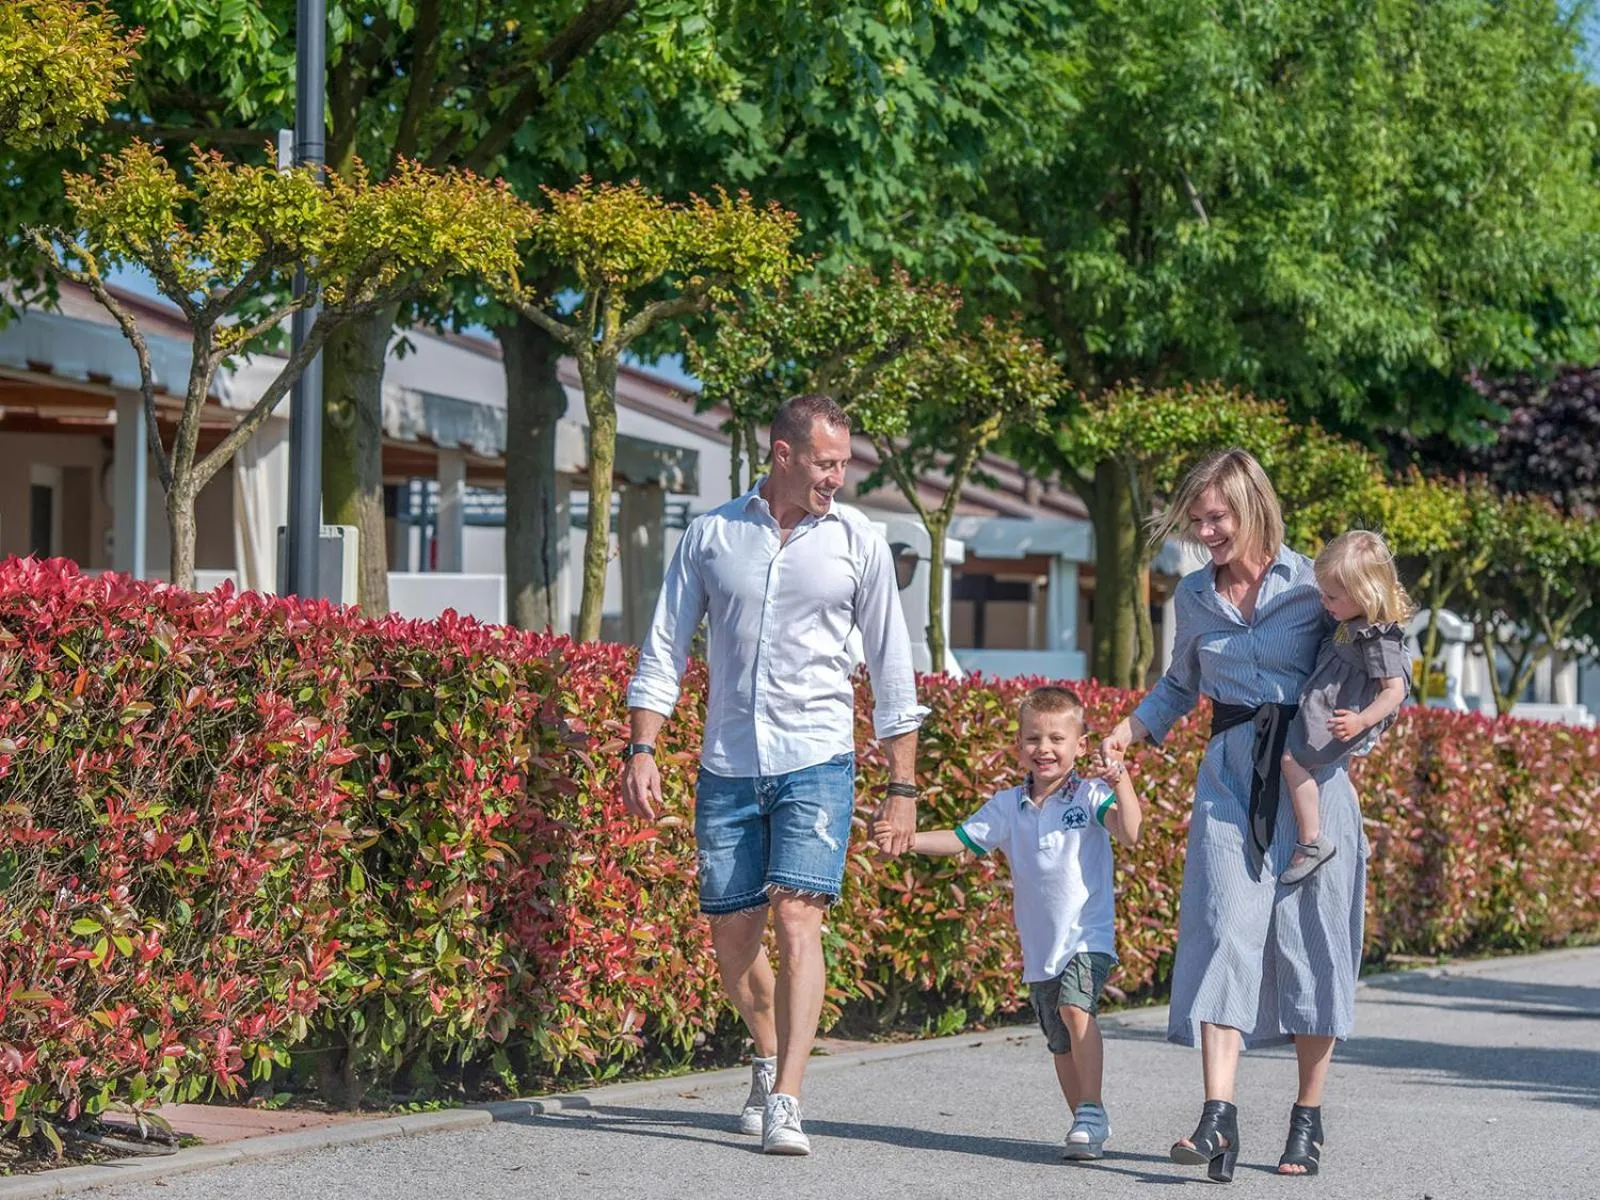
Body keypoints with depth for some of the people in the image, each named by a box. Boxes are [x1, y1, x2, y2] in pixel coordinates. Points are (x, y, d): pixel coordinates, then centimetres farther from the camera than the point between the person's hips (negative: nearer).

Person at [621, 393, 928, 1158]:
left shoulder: (858, 544, 3)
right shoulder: (711, 535, 4)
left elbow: (891, 671, 7)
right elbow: (665, 649, 8)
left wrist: (902, 786, 5)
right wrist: (641, 751, -1)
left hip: (817, 761, -2)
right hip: (727, 767, 2)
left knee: (797, 920, -17)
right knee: (731, 939, 7)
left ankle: (785, 1103, -17)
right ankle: (770, 1057, 33)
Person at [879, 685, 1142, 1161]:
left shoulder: (1089, 794, -7)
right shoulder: (1008, 806, 6)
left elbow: (1129, 832, -20)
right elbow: (961, 838, 7)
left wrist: (1121, 783, -31)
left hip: (1087, 934, -5)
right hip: (1040, 945, 5)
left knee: (1075, 1007, -28)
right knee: (1060, 1043, 12)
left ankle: (1091, 1111, -22)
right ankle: (1089, 1124, 26)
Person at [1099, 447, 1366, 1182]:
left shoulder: (1313, 585, -1)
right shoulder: (1194, 597, 10)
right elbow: (1181, 685, 25)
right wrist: (1130, 731, 9)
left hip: (1310, 773, -2)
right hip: (1230, 772, 3)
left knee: (1309, 936, 0)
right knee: (1224, 928, -12)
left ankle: (1308, 1121, 14)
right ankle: (1218, 1118, -21)